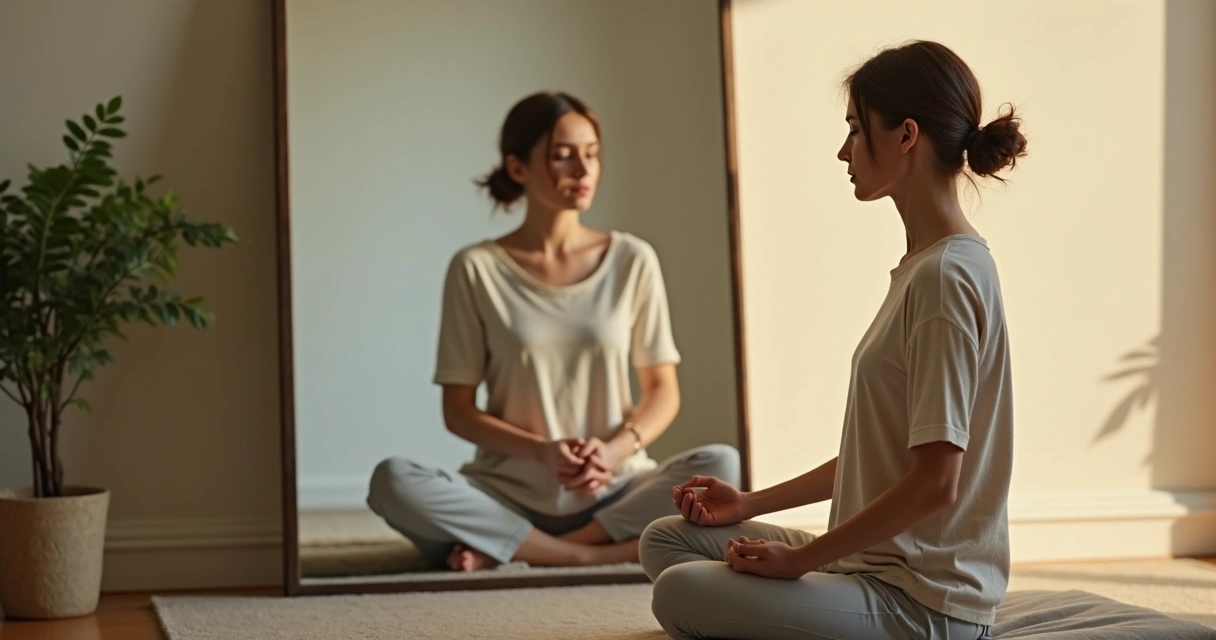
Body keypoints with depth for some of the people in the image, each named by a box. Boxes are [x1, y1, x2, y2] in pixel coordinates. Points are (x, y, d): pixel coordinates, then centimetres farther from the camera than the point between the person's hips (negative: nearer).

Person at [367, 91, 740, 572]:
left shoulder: (632, 260, 5)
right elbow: (459, 410, 2)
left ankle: (508, 548, -20)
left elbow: (663, 391, 7)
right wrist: (541, 451, -16)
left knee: (720, 464, -28)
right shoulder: (477, 269, 0)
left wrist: (617, 449, -14)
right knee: (393, 481, -28)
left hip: (616, 494, 2)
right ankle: (595, 554, -25)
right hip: (511, 496, -1)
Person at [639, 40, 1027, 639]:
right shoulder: (923, 266, 12)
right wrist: (752, 504, 14)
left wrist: (799, 559, -15)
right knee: (667, 539, 11)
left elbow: (936, 481, -22)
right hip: (878, 562, 10)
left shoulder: (947, 275, -19)